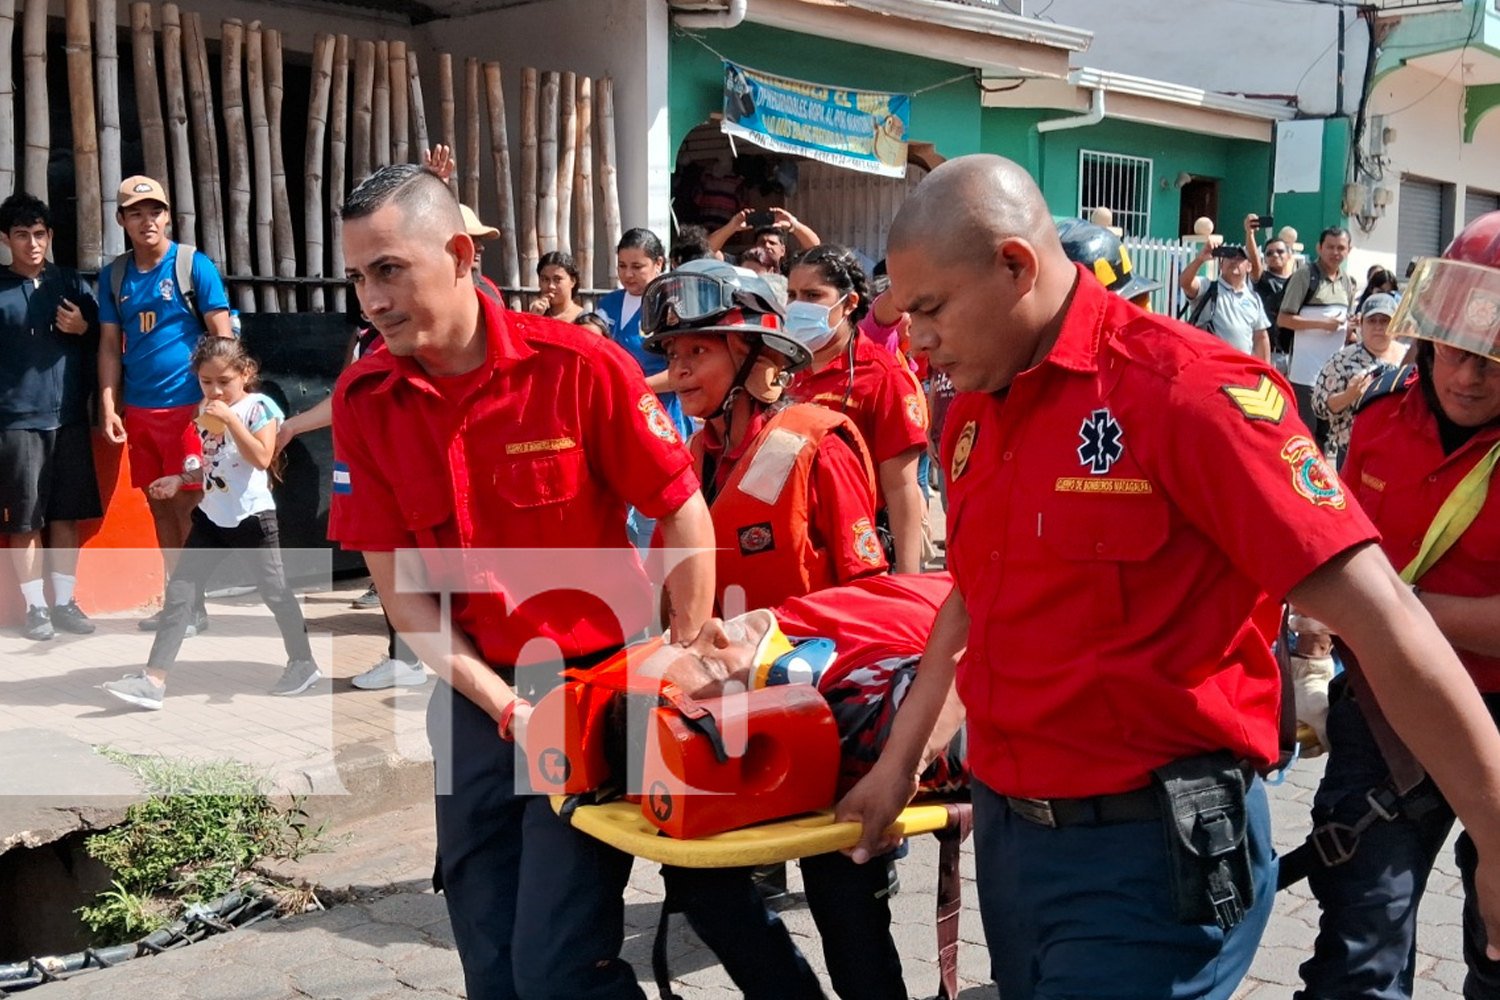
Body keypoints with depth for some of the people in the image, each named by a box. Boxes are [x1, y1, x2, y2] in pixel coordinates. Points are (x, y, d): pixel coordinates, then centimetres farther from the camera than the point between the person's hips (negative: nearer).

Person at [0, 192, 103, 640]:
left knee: (67, 515, 8)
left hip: (69, 417, 3)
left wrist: (84, 327, -6)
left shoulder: (70, 282, 9)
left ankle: (64, 601, 18)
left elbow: (104, 335, 16)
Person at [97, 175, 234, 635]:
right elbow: (110, 345, 11)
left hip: (187, 405, -5)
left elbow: (222, 335, -5)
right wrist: (108, 407, 3)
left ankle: (194, 604, 6)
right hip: (138, 409, 5)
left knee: (187, 506, -3)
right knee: (159, 506, 11)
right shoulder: (115, 275, 10)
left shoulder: (195, 266, -4)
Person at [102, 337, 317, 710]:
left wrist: (231, 419, -26)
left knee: (274, 591, 7)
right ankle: (153, 679, -3)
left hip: (252, 517, -6)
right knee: (179, 592, -2)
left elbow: (261, 459, -24)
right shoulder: (206, 412, 10)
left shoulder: (259, 407, -10)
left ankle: (303, 664, 26)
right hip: (212, 517, 6)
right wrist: (181, 479, 8)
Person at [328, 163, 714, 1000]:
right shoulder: (363, 400, -4)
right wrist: (503, 706, -9)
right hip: (477, 695, 4)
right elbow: (398, 584, -2)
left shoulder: (580, 366, -15)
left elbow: (683, 514, -7)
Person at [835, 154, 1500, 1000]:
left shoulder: (1187, 389, -19)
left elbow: (1382, 620, -20)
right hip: (1007, 825, 7)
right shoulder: (973, 415, 5)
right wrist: (897, 763, 19)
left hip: (1153, 851, -7)